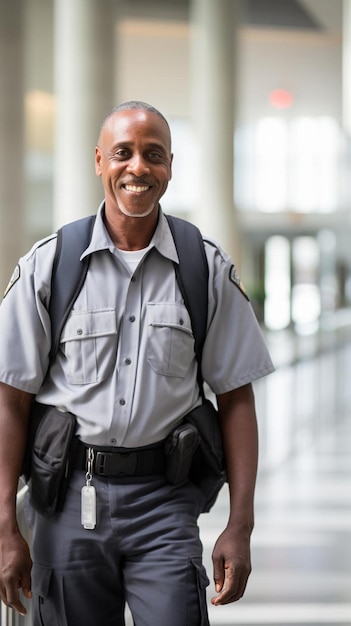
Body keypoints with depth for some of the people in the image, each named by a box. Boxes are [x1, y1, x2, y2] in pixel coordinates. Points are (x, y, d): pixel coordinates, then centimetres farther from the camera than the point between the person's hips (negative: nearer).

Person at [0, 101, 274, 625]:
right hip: (68, 502, 0)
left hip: (164, 503, 0)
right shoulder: (47, 265, 1)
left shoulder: (208, 268, 4)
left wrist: (240, 526, -1)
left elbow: (235, 399, 5)